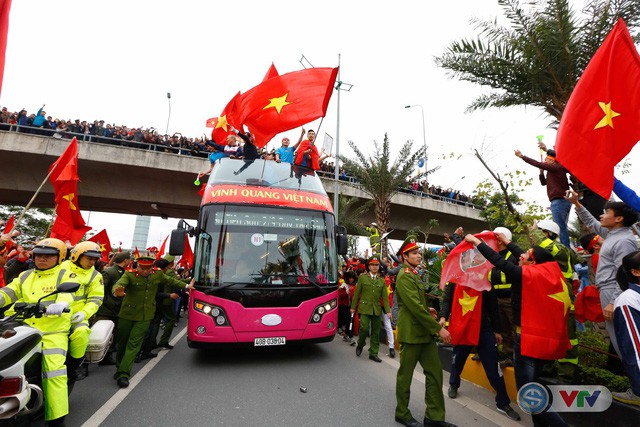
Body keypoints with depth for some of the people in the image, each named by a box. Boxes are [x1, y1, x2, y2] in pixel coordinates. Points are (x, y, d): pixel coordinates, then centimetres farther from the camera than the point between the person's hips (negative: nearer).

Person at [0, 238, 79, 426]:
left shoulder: (65, 275, 3)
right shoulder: (25, 276, 21)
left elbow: (67, 292, -16)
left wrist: (61, 303, -38)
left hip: (53, 331, -6)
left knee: (54, 369, -15)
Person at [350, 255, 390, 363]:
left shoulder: (382, 280, 8)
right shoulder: (362, 277, 1)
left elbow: (385, 297, 6)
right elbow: (357, 293, 3)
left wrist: (388, 310, -2)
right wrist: (353, 307, 5)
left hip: (377, 309, 3)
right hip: (364, 308, -3)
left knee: (376, 332, 7)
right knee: (364, 328, -12)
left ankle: (373, 353, 20)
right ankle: (360, 345, 17)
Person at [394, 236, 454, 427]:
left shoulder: (413, 274, 16)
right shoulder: (404, 276, -17)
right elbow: (415, 307, -23)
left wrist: (426, 309, 13)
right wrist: (438, 328, -20)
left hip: (424, 332, 9)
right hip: (411, 332, -9)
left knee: (435, 371, 11)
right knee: (405, 375, 7)